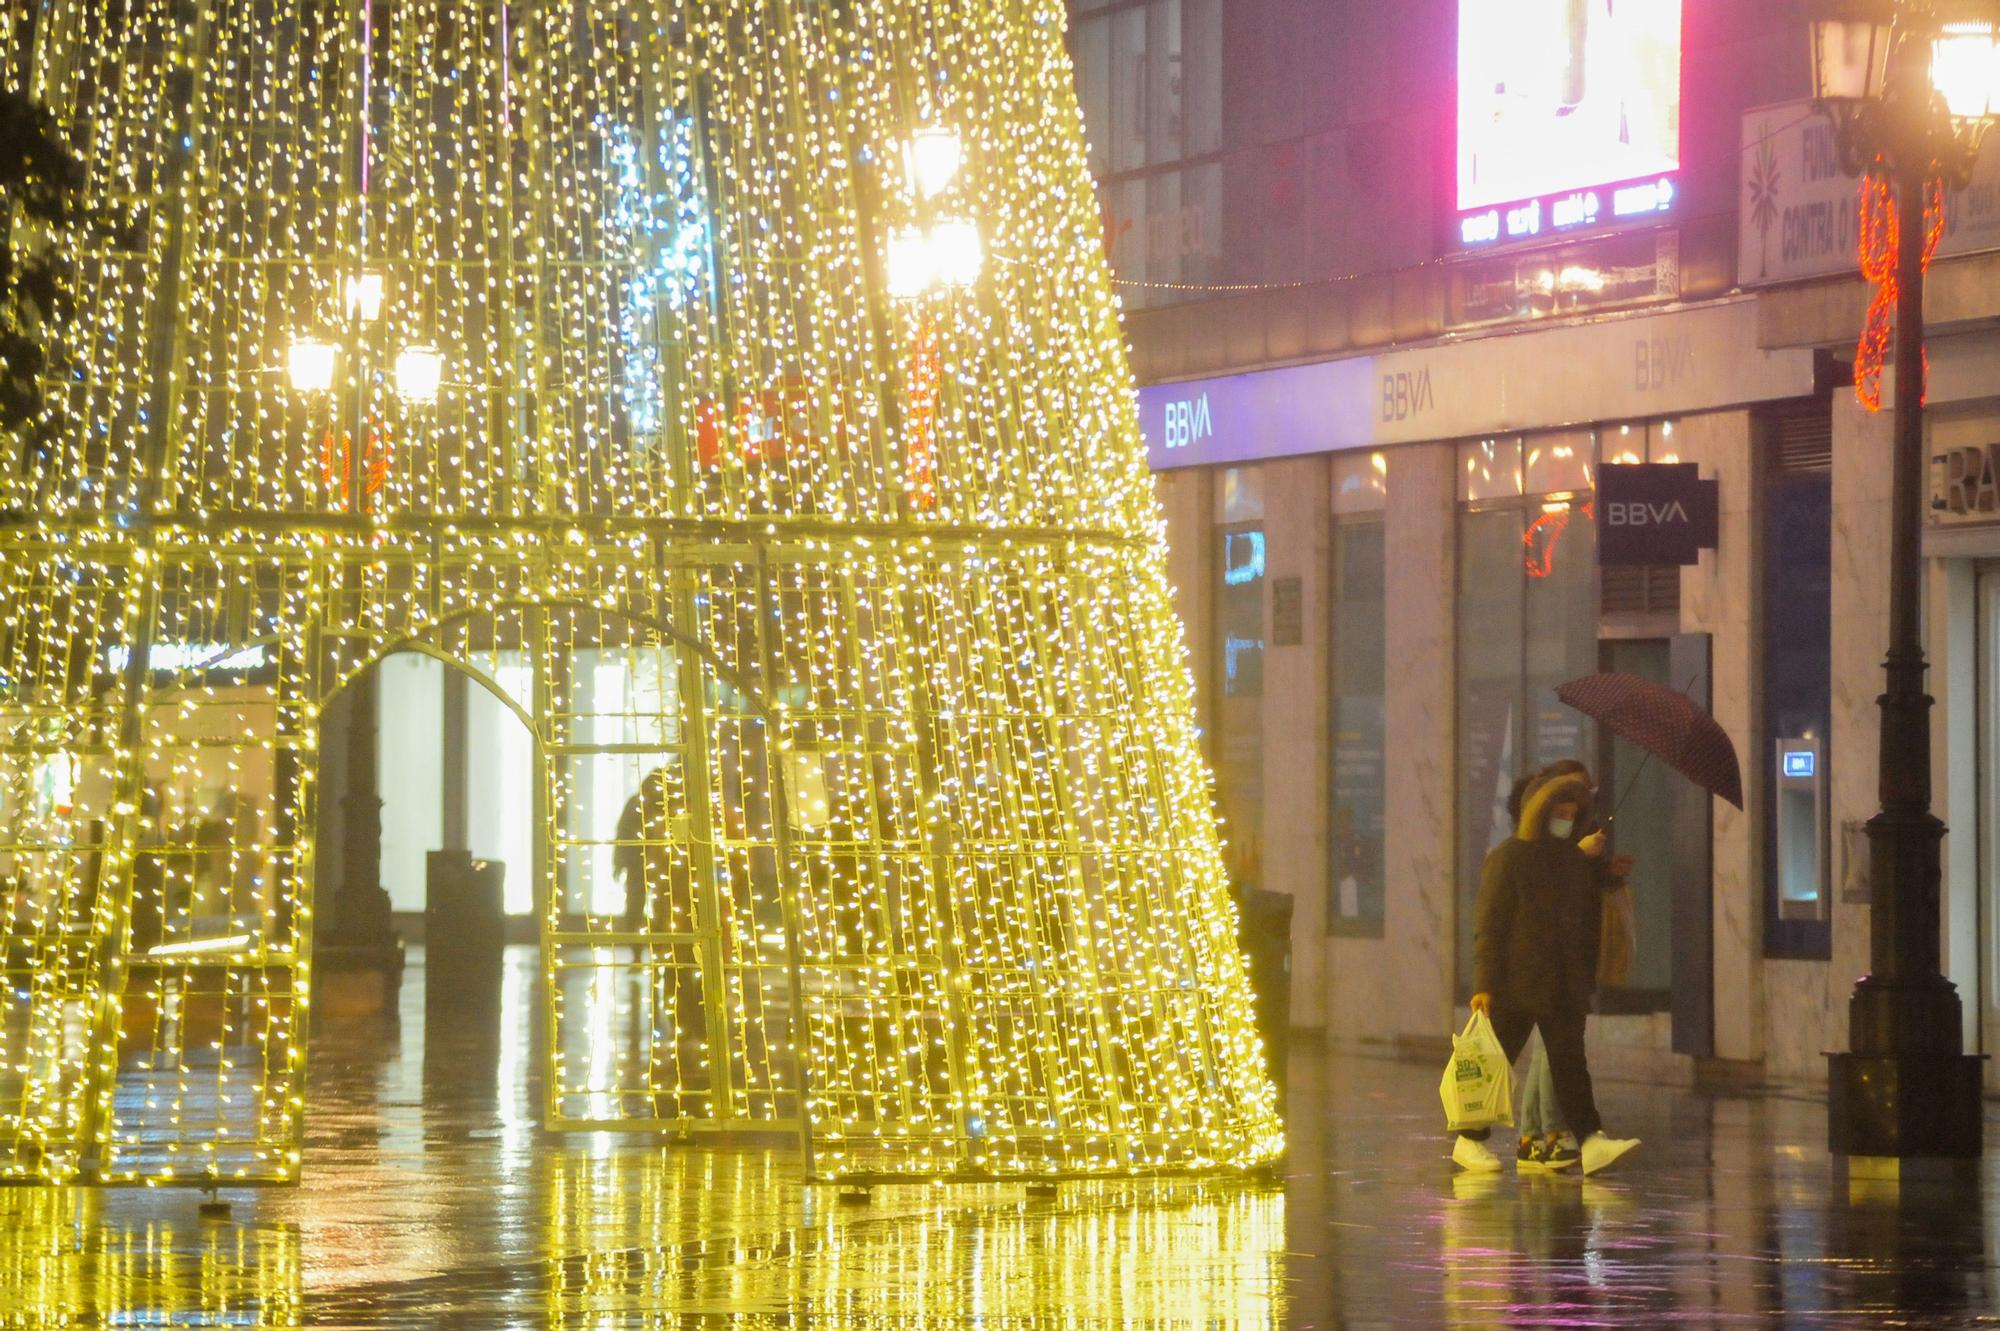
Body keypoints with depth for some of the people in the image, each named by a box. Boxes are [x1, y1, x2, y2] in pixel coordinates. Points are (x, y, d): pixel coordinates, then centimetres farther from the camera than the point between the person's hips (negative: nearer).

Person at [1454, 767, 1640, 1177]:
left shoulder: (1577, 861, 13)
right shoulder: (1507, 858, -6)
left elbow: (1589, 923, 20)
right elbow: (1489, 923, -9)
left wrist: (1587, 979, 16)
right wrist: (1486, 984, -14)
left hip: (1564, 988, 5)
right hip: (1515, 985, -5)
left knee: (1569, 1062, -3)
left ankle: (1591, 1141, -13)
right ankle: (1469, 1141, 13)